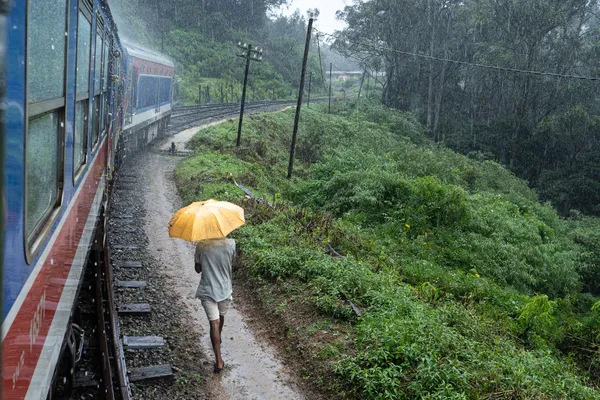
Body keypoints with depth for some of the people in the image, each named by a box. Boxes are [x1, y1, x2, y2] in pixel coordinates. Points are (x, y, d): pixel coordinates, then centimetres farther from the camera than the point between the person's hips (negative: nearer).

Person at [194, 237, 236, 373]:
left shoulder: (201, 245, -14)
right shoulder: (231, 243, -14)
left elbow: (198, 269, -3)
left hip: (207, 291, -1)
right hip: (225, 289, 2)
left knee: (214, 323, -1)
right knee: (221, 316, 27)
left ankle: (219, 361, -2)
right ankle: (218, 338, 53)